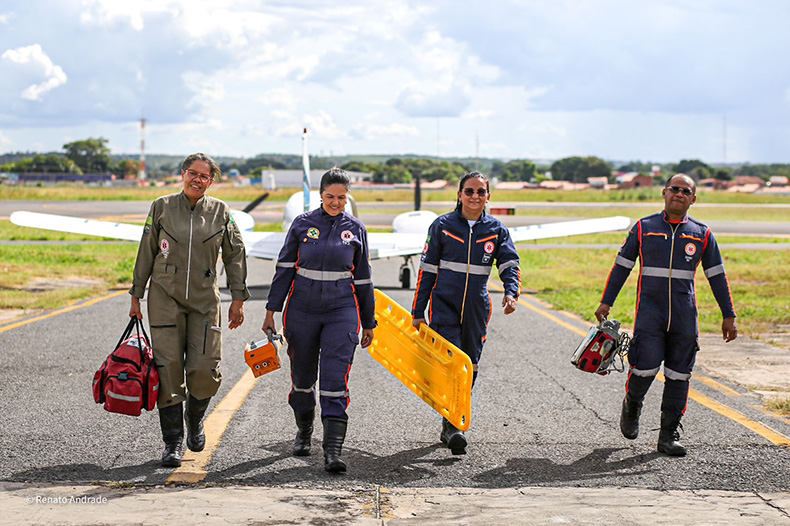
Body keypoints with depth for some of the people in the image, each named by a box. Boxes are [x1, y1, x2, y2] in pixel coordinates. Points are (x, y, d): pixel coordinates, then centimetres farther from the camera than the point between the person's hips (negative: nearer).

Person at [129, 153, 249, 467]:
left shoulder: (220, 212, 4)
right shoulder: (162, 207, 2)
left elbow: (235, 255, 9)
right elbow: (146, 253, 7)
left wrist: (238, 298, 4)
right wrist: (136, 295, 6)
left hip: (204, 299, 1)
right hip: (165, 296, -1)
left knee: (205, 370, -5)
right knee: (168, 367, -6)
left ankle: (195, 420, 26)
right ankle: (173, 440, 4)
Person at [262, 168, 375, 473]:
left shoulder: (355, 229, 3)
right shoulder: (302, 224, 1)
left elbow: (362, 279, 9)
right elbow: (284, 268, 5)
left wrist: (368, 323, 11)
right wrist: (272, 310, 0)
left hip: (341, 311, -1)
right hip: (302, 309, 1)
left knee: (335, 380, -12)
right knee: (302, 376, 13)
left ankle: (333, 451, -15)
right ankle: (304, 431, 38)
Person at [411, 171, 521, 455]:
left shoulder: (496, 230, 4)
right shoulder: (442, 226, -1)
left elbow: (510, 264, -4)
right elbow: (427, 269, 2)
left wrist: (511, 292, -26)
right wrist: (418, 311, 1)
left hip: (476, 308, 3)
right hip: (444, 303, -3)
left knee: (469, 367, 9)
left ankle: (450, 425, 24)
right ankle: (453, 425, -19)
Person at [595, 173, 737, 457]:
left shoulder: (702, 234, 8)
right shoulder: (643, 228, 5)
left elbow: (717, 276, 12)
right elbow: (621, 266, 10)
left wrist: (728, 316, 9)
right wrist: (606, 302, 5)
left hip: (685, 314, 2)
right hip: (650, 310, -2)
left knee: (678, 375, 1)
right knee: (645, 366, -13)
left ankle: (668, 435, 10)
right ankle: (631, 406, 18)